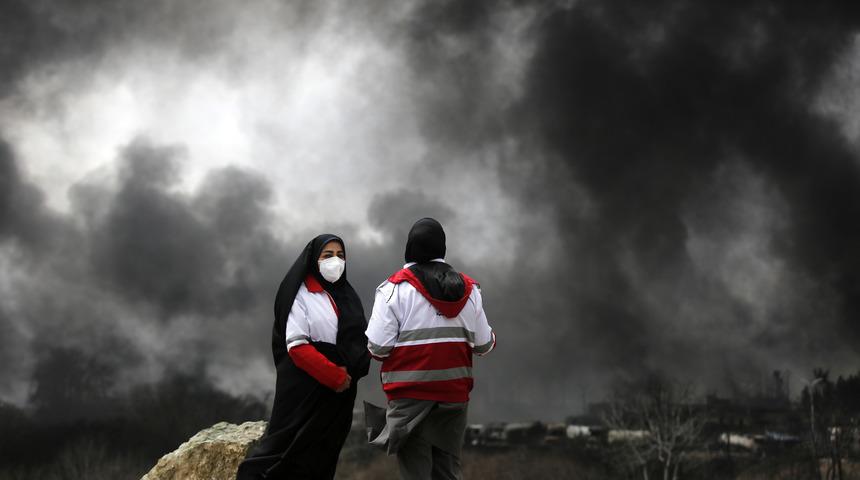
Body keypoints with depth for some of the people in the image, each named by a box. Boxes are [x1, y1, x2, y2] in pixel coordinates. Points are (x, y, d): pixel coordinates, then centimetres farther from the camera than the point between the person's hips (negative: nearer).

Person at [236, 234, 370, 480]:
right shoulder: (302, 295, -6)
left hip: (340, 393, 7)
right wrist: (336, 377, -18)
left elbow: (359, 341, 17)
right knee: (289, 451, -7)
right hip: (306, 391, -7)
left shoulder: (347, 296, 14)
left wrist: (352, 372, -1)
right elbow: (297, 347, -14)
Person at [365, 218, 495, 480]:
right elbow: (483, 344, 7)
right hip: (455, 393, 4)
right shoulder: (468, 289, 6)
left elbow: (378, 347, -13)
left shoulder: (395, 288, -8)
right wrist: (491, 337, 29)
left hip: (410, 395, -4)